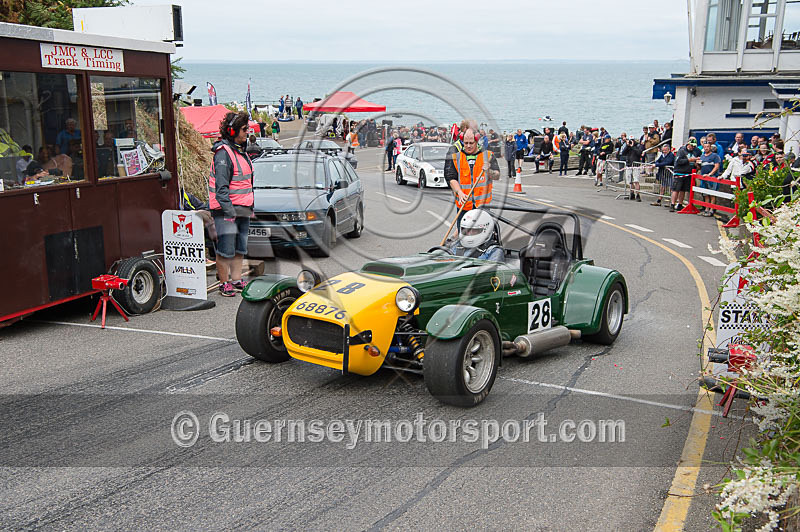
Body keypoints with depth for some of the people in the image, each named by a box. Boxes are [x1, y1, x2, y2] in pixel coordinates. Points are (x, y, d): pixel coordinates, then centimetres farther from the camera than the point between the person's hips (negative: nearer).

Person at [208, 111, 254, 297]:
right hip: (227, 210, -9)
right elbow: (221, 186, -19)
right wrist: (229, 211, -22)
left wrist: (250, 207, 21)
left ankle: (237, 280, 24)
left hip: (242, 209, 9)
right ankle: (224, 283, 7)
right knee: (226, 249, -3)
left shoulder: (240, 151, 16)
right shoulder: (223, 153, -14)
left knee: (240, 247, 14)